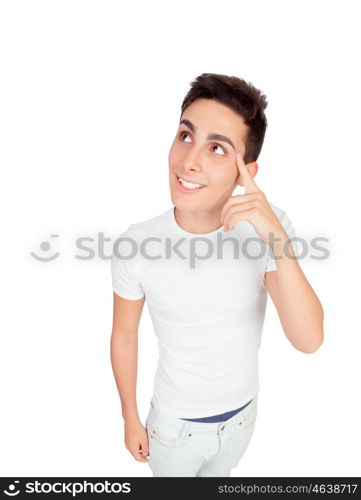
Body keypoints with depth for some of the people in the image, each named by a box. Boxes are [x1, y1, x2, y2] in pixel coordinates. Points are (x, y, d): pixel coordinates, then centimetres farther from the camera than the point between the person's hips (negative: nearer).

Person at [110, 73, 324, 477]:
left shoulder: (269, 226, -22)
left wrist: (278, 238, -42)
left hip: (242, 414, 2)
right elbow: (124, 337, -10)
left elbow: (309, 340, -29)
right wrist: (130, 420, 1)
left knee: (217, 475, 33)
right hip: (174, 422, -2)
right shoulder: (135, 246, -26)